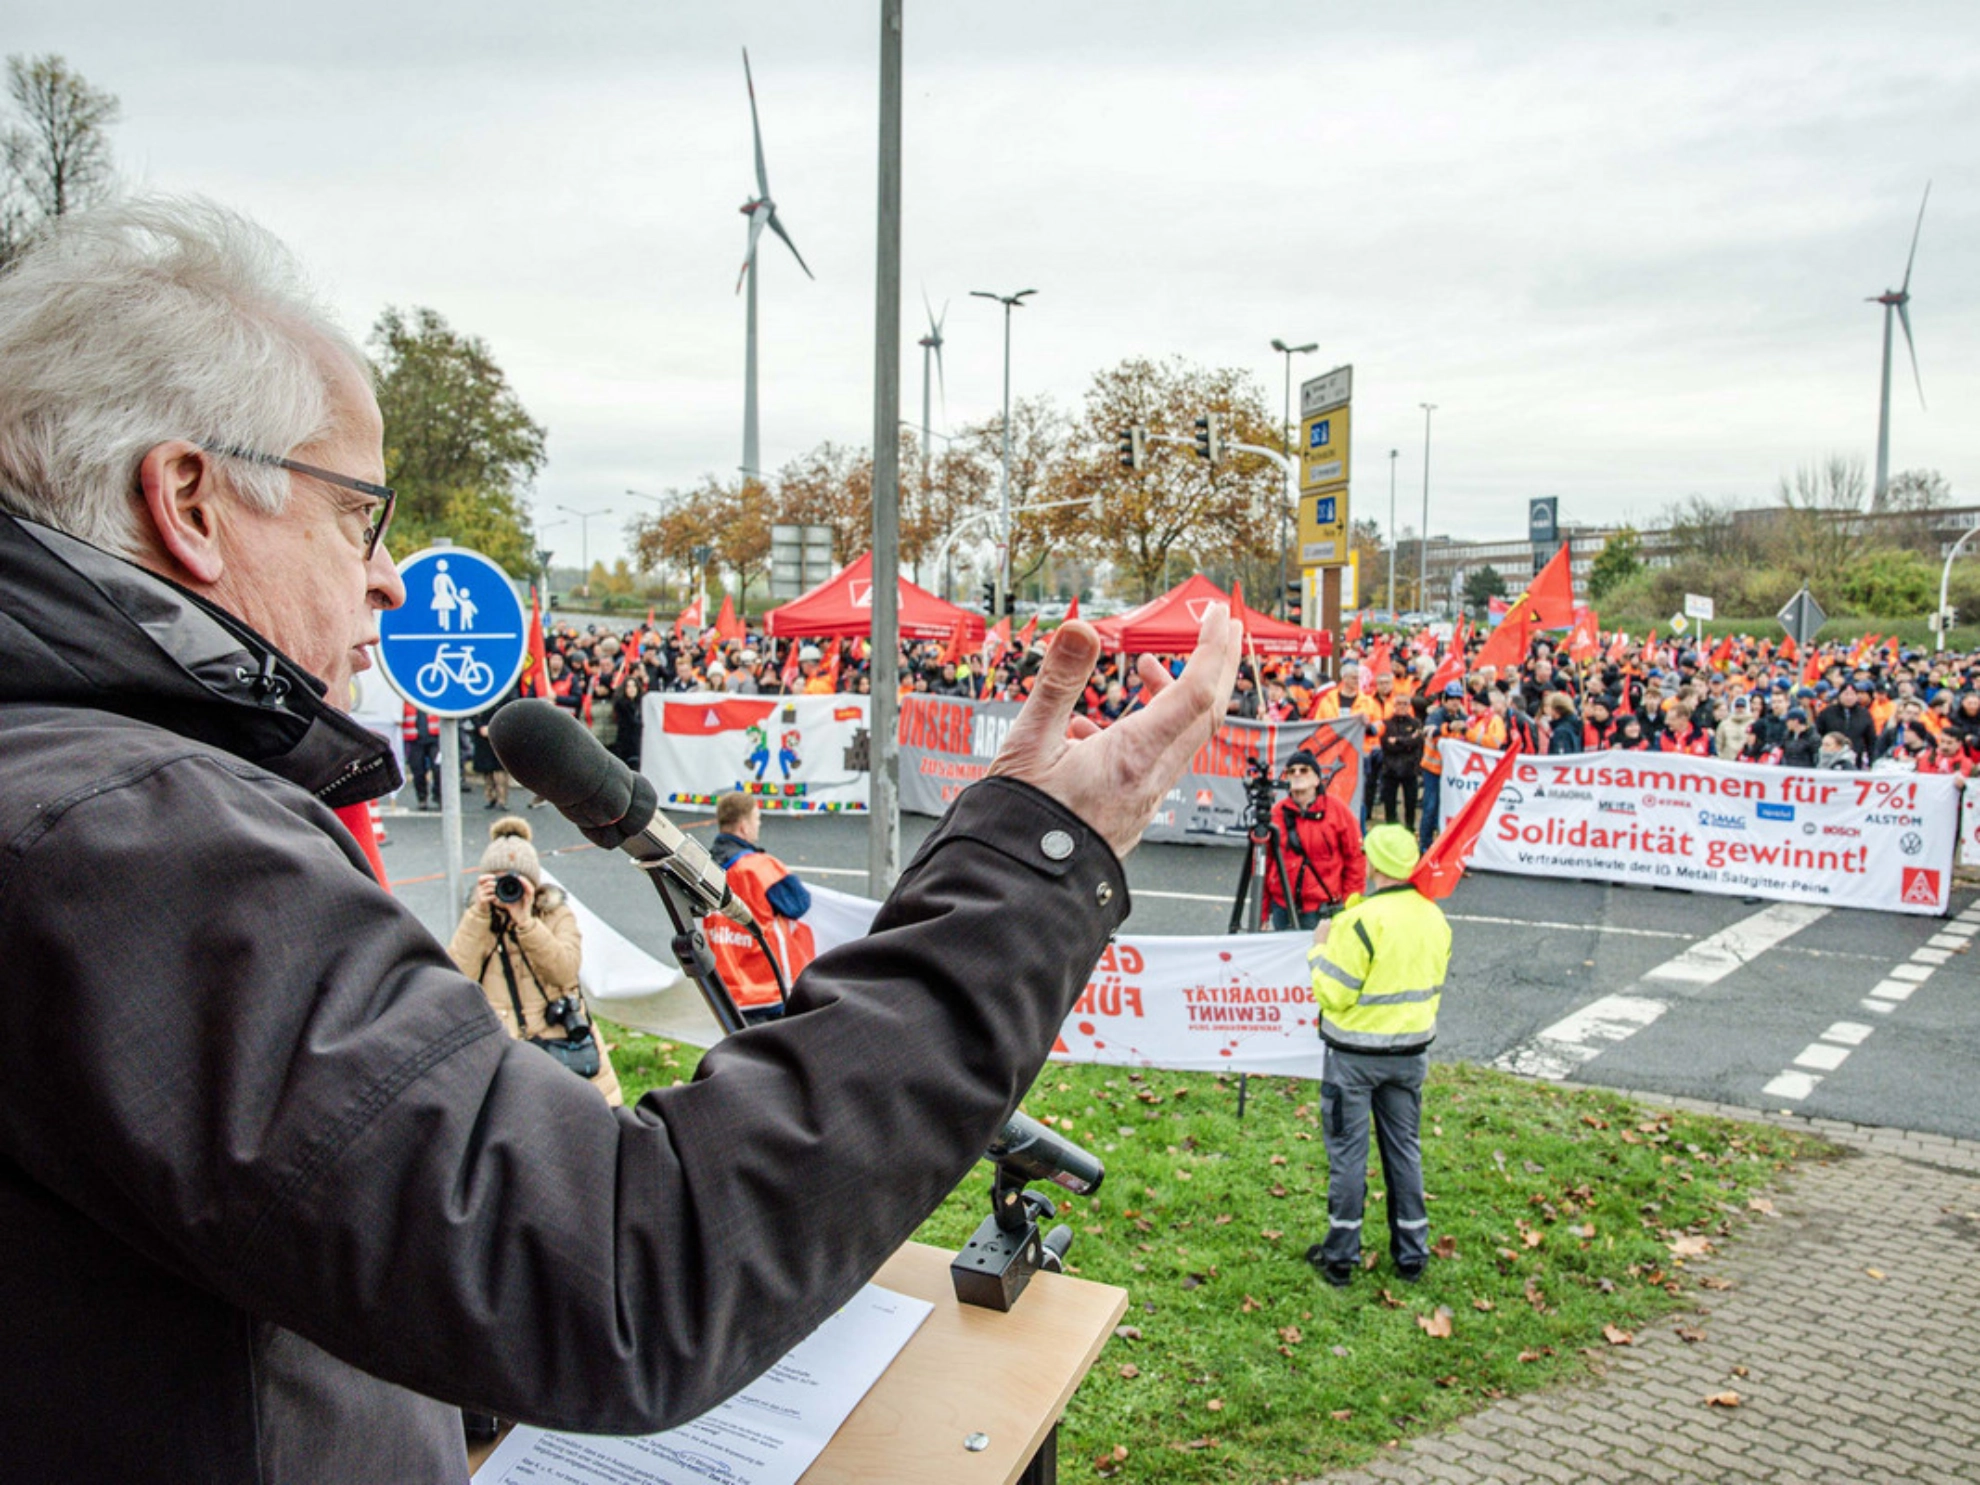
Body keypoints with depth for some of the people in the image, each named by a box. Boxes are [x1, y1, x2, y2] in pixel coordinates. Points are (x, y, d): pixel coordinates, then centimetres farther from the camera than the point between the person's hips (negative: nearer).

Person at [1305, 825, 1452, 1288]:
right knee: (1403, 1147, 16)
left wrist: (1319, 950, -5)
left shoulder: (1361, 921, -22)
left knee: (1348, 1150, 5)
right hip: (1412, 1050, 6)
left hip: (1356, 1053, -6)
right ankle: (1411, 1254, 23)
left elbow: (1334, 993, -19)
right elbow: (1435, 984, 12)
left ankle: (1340, 1256, 14)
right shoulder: (1434, 917, 1)